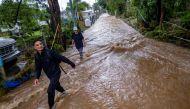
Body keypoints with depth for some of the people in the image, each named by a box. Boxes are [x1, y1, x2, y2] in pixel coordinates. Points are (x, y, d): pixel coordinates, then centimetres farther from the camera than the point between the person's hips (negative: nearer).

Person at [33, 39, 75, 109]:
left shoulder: (49, 52, -25)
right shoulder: (37, 56, -7)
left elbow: (61, 58, -19)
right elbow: (38, 68, -2)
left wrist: (71, 63, -11)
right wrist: (37, 78, -18)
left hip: (56, 73, -6)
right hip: (49, 75, 7)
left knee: (50, 90, -13)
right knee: (56, 85, 29)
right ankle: (63, 91, 62)